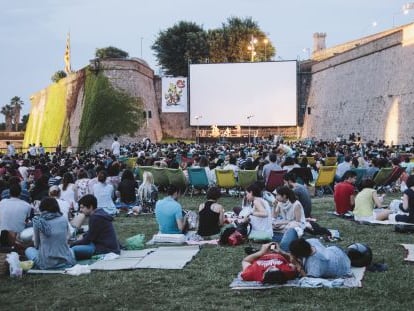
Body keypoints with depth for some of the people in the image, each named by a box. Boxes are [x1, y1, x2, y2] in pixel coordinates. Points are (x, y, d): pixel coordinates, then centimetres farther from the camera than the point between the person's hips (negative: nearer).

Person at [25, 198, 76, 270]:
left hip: (46, 263, -2)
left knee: (28, 250, 27)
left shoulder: (37, 220, -4)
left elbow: (36, 244, 6)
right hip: (66, 262, 2)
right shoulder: (64, 219, 2)